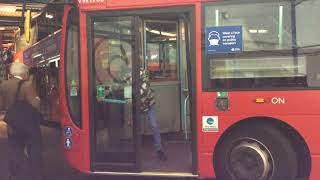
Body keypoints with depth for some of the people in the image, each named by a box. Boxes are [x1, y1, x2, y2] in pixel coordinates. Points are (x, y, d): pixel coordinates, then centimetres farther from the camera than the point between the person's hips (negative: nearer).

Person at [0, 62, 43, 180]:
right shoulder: (26, 86, -18)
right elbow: (35, 105, -25)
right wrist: (37, 99, -4)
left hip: (12, 126, 4)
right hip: (29, 126, -4)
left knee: (15, 155, 12)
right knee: (34, 154, 11)